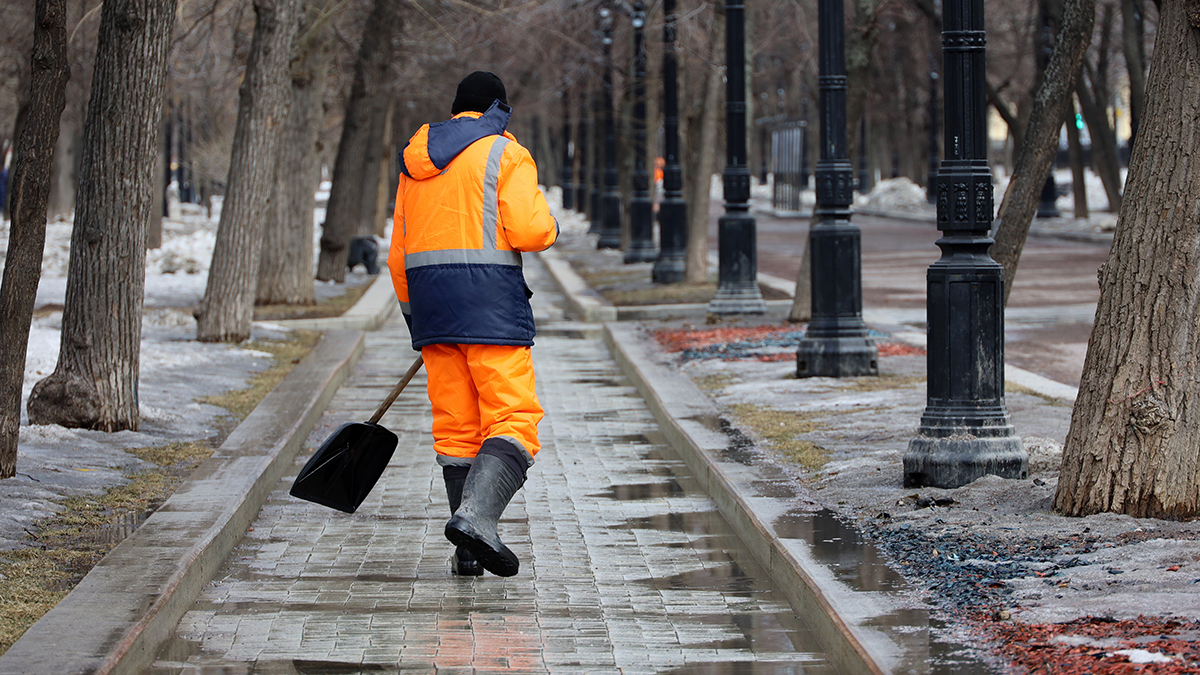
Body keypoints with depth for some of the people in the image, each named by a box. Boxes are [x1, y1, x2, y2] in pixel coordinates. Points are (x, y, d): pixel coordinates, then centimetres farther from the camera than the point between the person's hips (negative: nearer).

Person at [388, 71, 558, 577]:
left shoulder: (416, 161, 18)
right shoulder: (505, 154, -1)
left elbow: (399, 254, 19)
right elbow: (527, 230, -14)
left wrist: (412, 310, 28)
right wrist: (549, 226, 9)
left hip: (429, 298, 6)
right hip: (490, 299, -6)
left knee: (455, 426, 8)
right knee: (514, 419, -6)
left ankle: (469, 552, 6)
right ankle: (476, 515, -27)